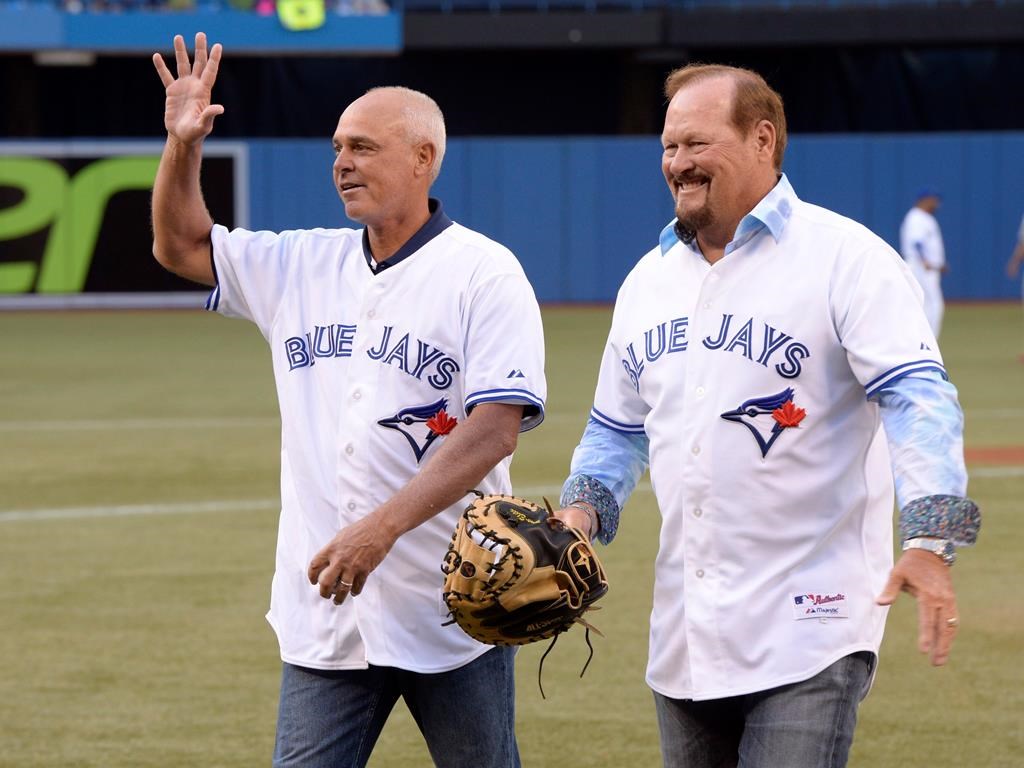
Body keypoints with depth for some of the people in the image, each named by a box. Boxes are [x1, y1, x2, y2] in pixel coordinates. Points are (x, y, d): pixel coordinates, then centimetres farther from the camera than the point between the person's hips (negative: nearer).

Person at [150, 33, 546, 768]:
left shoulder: (483, 273, -7)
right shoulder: (302, 266, 12)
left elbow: (495, 428, -16)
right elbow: (182, 247, 22)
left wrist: (381, 528, -26)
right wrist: (182, 146, 3)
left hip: (452, 616, -5)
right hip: (324, 615, 5)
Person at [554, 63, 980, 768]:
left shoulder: (845, 258, -8)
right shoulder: (650, 279, 15)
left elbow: (918, 396, -18)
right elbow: (619, 429, 24)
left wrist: (930, 543, -31)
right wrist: (584, 508, 3)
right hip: (684, 632, 7)